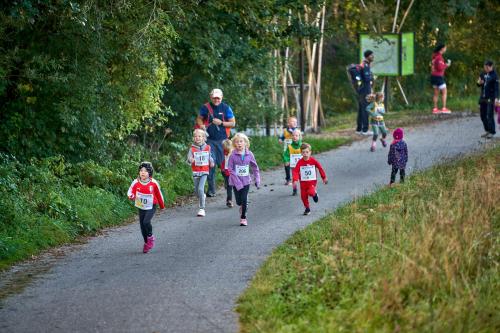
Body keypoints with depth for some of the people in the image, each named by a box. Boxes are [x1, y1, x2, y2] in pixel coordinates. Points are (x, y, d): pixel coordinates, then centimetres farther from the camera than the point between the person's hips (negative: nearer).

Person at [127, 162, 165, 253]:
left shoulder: (154, 183, -13)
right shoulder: (136, 182, -11)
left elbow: (159, 194, 2)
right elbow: (130, 192, -8)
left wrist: (162, 206, 15)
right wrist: (133, 196, -33)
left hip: (151, 207, -3)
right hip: (141, 207, 3)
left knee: (146, 221, -23)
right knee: (142, 225, 6)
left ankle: (150, 237, 2)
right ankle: (146, 243, 25)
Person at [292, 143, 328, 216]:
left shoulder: (313, 161, -8)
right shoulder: (300, 162, -7)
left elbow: (320, 168, 3)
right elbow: (296, 171, -12)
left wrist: (324, 178, 8)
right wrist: (295, 180, -26)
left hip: (312, 181, -2)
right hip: (303, 182, 2)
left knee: (311, 192, -26)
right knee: (303, 196, 2)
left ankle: (315, 193, 11)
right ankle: (307, 209, 22)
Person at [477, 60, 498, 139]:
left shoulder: (494, 75, -10)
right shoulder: (483, 74, 10)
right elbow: (479, 85, 19)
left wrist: (496, 98, -25)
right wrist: (479, 83, -5)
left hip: (490, 98, -7)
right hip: (483, 97, 7)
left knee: (490, 115, -8)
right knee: (483, 115, 9)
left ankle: (492, 132, -2)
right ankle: (487, 130, 21)